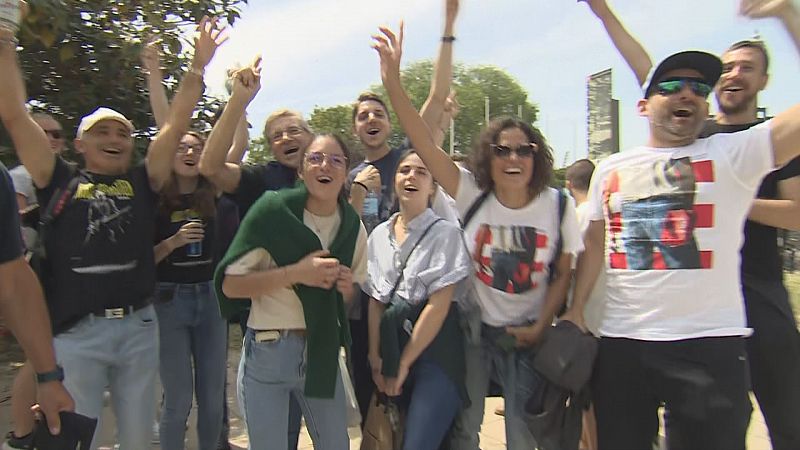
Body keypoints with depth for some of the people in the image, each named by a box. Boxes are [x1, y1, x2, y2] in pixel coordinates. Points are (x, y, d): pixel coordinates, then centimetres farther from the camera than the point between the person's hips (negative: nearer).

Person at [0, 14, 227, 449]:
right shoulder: (60, 182, 6)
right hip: (77, 332, -2)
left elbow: (176, 125, 5)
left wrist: (198, 66, 2)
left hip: (139, 326, 2)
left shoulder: (141, 184, 9)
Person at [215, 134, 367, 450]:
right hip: (268, 351, -4)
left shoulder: (353, 226, 2)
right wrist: (295, 273, -22)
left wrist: (347, 287, -8)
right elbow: (230, 284, -12)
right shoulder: (272, 210, -11)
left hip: (323, 352, 4)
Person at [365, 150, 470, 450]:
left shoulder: (445, 233, -9)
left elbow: (439, 306, -13)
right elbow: (375, 301, 8)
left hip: (435, 351, -5)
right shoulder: (379, 235, 7)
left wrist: (404, 362, -10)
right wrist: (375, 357, -1)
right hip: (393, 347, 5)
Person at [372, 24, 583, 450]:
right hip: (474, 330, 0)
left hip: (526, 335, 1)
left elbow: (563, 275, 0)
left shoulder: (558, 206, -9)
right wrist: (393, 83, -34)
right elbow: (425, 145, -24)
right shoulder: (471, 195, -13)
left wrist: (540, 327, -8)